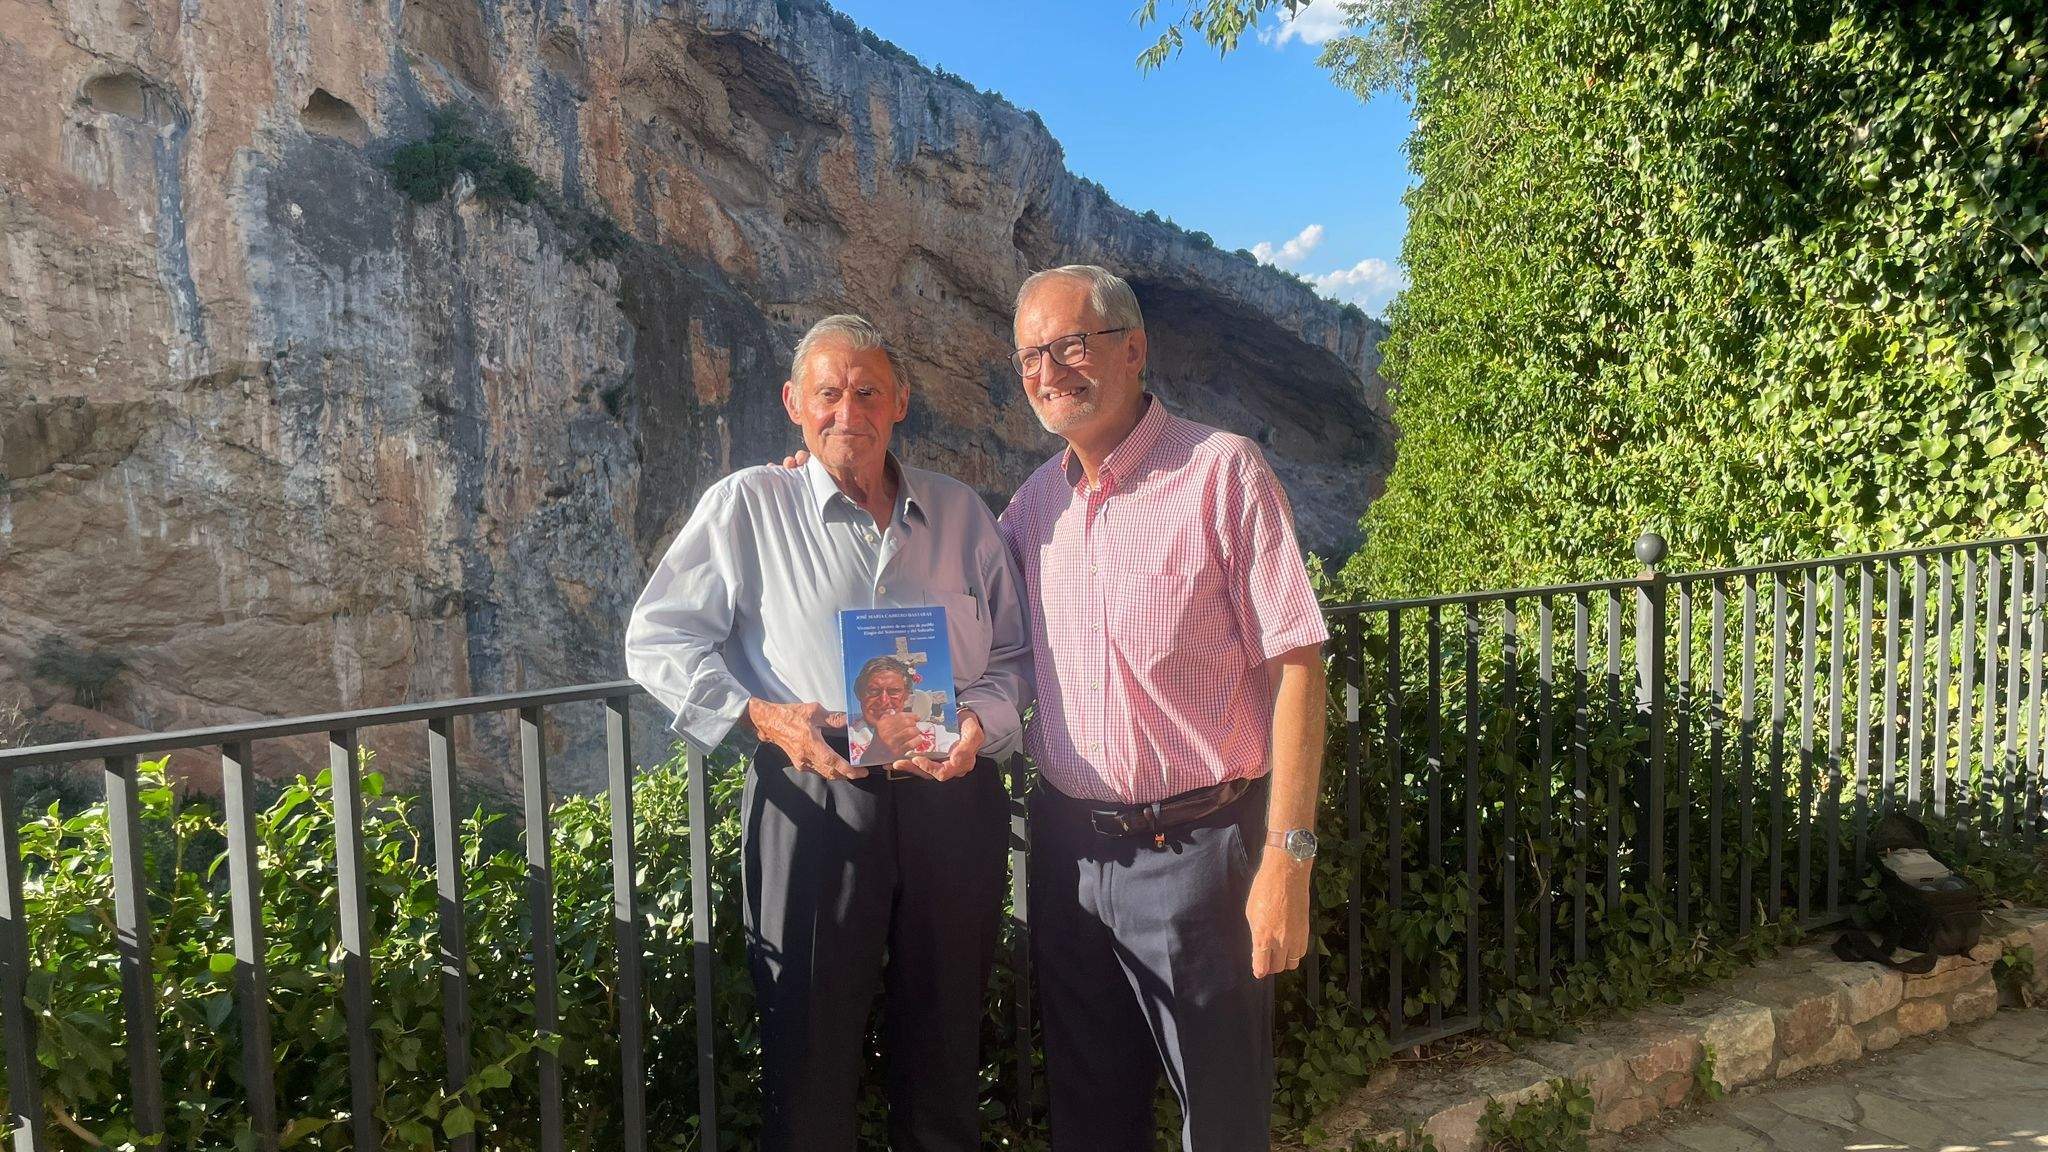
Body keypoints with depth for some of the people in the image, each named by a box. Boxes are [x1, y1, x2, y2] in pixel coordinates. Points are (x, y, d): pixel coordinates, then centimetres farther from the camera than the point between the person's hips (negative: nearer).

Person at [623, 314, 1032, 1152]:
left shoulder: (961, 512, 11)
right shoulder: (747, 506, 3)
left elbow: (1014, 657, 14)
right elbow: (657, 640, 2)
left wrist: (980, 723, -7)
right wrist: (759, 714, -12)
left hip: (953, 799, 3)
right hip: (815, 798, -3)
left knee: (946, 1045, 13)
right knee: (812, 1050, 4)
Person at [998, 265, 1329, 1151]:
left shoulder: (1220, 470, -9)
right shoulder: (1036, 500, 7)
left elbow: (1296, 666, -12)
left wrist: (1287, 856, -17)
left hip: (1196, 843, -5)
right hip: (1066, 841, 5)